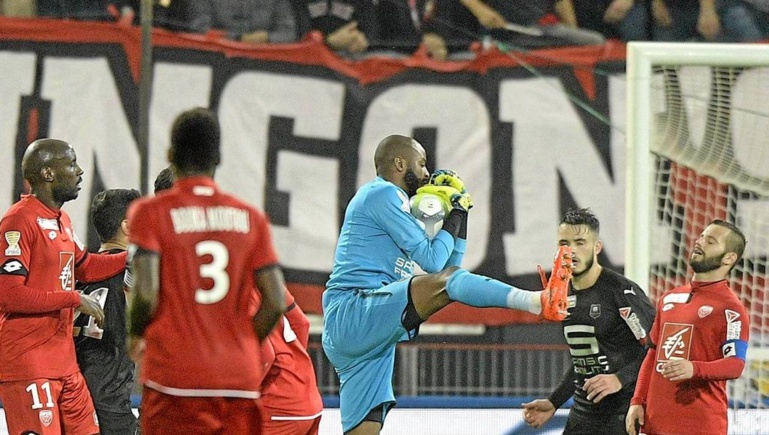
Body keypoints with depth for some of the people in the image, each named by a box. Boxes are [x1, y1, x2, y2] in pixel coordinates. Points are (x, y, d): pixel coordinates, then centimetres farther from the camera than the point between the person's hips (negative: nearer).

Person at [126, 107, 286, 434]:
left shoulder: (151, 212, -2)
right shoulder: (250, 218, 8)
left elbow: (146, 292, -12)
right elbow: (275, 301, 2)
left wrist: (136, 336, 7)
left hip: (176, 379, -3)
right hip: (241, 382, 3)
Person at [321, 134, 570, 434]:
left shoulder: (389, 200, 29)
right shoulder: (383, 194, -1)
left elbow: (449, 261, 29)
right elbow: (432, 260, -7)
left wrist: (459, 213, 20)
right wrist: (455, 214, 5)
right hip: (351, 312, -11)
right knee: (446, 281, -26)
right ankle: (539, 302, -47)